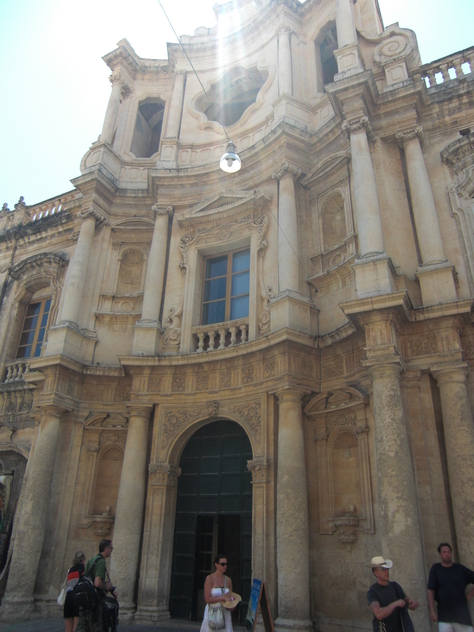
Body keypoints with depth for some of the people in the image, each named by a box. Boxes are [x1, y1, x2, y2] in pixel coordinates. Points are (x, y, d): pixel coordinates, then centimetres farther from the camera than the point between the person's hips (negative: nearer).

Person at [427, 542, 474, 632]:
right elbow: (431, 590, -1)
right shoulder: (436, 568, 3)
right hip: (444, 617, -1)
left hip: (462, 615, 2)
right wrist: (432, 610, -7)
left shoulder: (460, 568, 7)